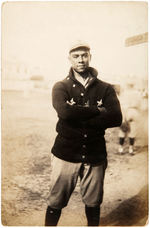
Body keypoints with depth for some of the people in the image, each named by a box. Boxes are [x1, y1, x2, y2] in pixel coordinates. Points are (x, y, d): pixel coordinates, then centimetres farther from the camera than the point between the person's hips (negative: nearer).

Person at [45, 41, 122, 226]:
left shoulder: (105, 89, 4)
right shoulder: (61, 87, 1)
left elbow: (116, 118, -12)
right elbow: (64, 112, -20)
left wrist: (79, 119, -15)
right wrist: (97, 111, -14)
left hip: (95, 155, 1)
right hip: (65, 154, -1)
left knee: (93, 204, 14)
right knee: (56, 203, 8)